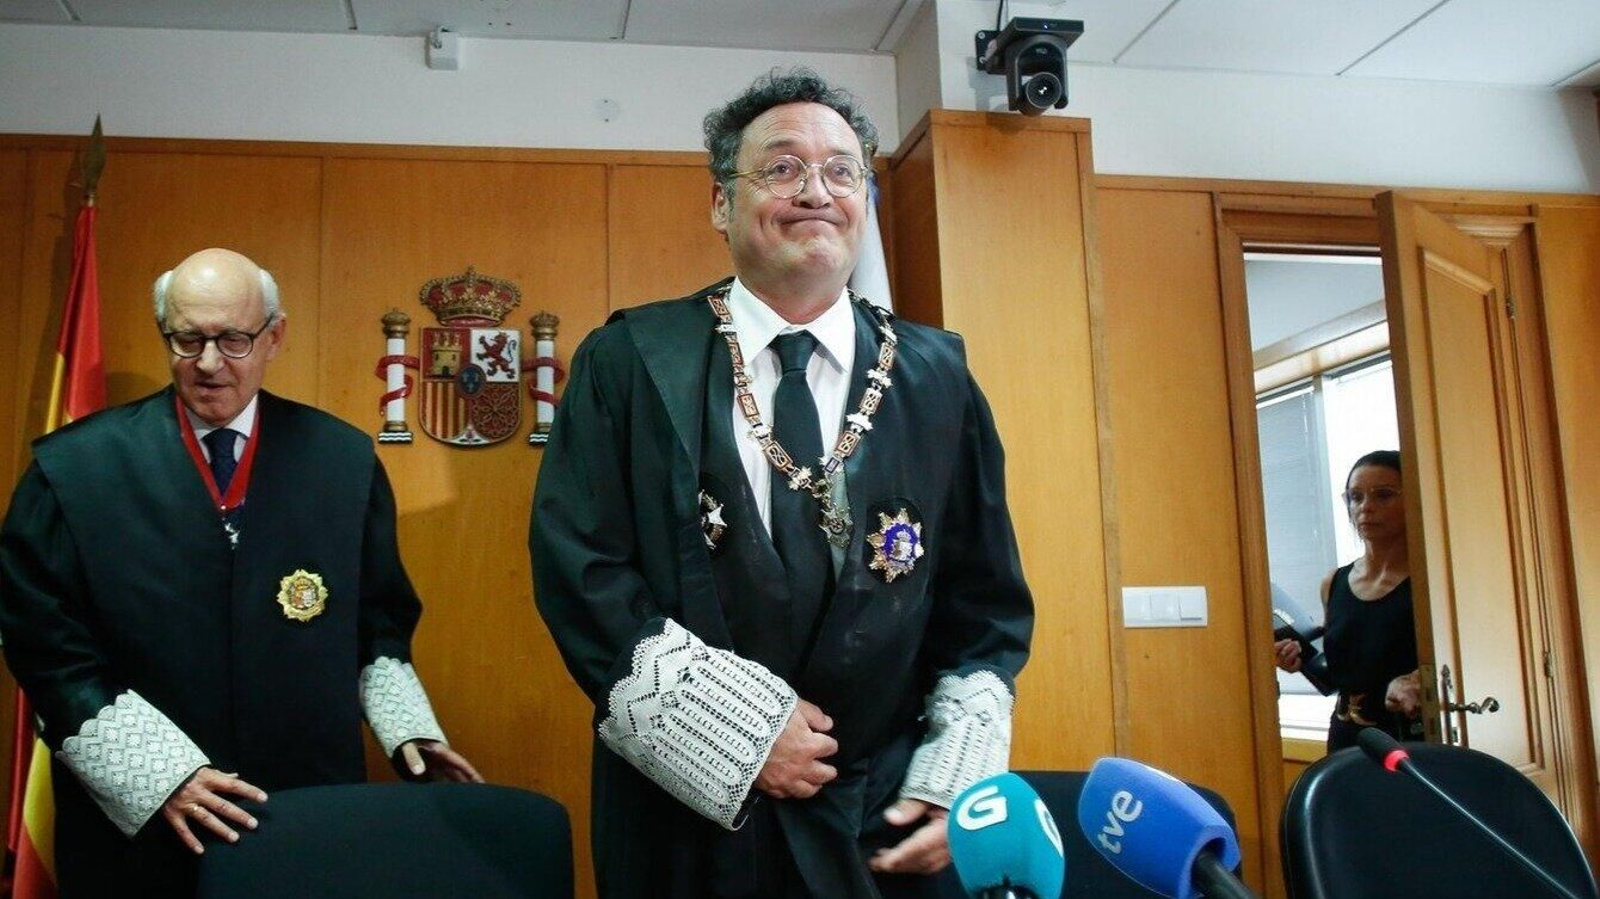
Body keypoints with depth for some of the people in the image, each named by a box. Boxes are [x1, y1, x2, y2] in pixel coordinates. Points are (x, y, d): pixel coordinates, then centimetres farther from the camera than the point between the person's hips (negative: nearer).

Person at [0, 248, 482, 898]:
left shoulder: (345, 459, 0)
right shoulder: (74, 468, -5)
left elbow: (379, 621, 9)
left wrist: (408, 728, -4)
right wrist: (160, 774, -13)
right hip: (137, 823, -1)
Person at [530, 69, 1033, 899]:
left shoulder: (937, 379, 2)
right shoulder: (626, 361, -4)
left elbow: (987, 608, 5)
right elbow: (577, 567, -9)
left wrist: (956, 783, -5)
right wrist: (736, 726, -14)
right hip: (683, 821, -2)